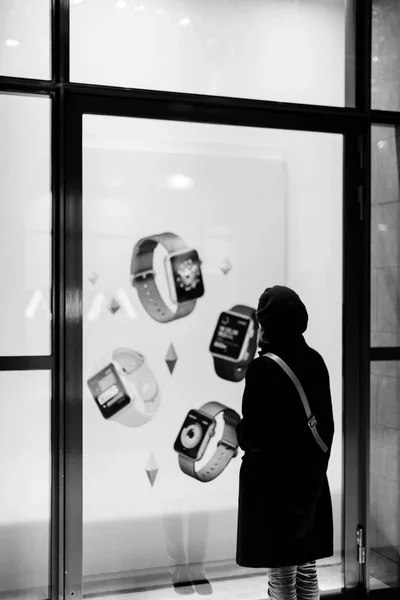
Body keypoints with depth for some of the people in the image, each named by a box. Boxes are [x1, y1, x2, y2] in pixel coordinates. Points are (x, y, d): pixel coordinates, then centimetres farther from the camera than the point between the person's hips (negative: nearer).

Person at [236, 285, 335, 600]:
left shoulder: (263, 367, -18)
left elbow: (256, 435, -20)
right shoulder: (314, 360, 0)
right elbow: (326, 424, 7)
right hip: (310, 477, 6)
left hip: (273, 481, -6)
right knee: (306, 567, 17)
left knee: (281, 573, 6)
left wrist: (235, 430, 1)